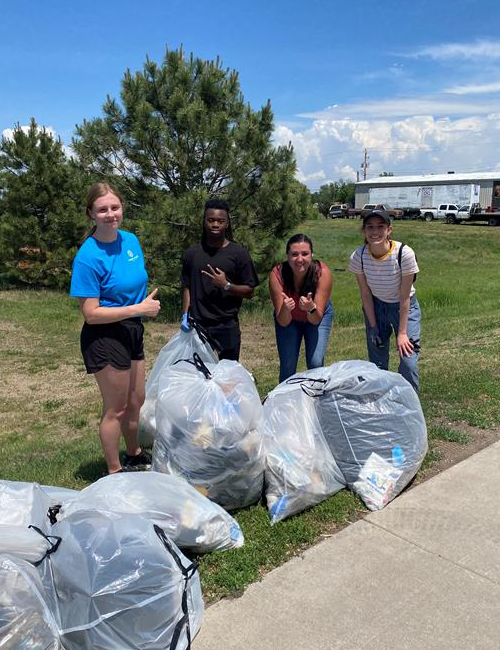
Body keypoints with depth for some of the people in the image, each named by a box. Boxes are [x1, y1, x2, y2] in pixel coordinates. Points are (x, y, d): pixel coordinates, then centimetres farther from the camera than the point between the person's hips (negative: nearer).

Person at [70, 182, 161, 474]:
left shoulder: (131, 239, 1)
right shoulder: (88, 257, -21)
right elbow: (91, 313, -21)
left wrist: (147, 302, 2)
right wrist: (138, 309, -22)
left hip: (132, 330, 8)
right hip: (104, 337, -8)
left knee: (136, 400, 22)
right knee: (116, 408, 7)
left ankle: (134, 455, 45)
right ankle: (115, 471, 27)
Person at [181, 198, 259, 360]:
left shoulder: (239, 253, -1)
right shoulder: (192, 253, 7)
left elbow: (249, 291, 0)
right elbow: (187, 288, 12)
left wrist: (226, 285, -16)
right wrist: (185, 315, 0)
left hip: (227, 327, -2)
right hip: (197, 326, 2)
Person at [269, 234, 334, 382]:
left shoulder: (323, 272, -32)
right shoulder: (277, 274, -31)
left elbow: (316, 320, -30)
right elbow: (283, 322, -30)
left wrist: (311, 308, -52)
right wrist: (285, 310, -51)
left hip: (318, 316, 0)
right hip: (288, 319, 0)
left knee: (316, 363, -11)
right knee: (287, 366, -5)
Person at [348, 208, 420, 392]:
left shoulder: (404, 253, -27)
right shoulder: (358, 256, -19)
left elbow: (404, 298, -20)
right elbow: (365, 294, -8)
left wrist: (402, 332, -16)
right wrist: (373, 326, -6)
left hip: (403, 307, -2)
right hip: (375, 306, 2)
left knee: (409, 362, -8)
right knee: (377, 362, 6)